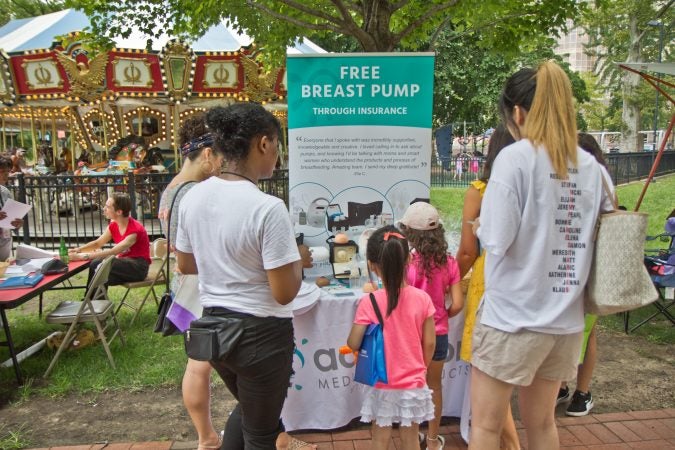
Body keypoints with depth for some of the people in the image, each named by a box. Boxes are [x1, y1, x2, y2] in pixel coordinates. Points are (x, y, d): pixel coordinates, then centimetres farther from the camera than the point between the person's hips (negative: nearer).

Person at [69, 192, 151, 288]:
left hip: (138, 267, -7)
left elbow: (112, 252, -26)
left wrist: (84, 256, -29)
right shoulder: (113, 225, 4)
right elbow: (98, 243, 13)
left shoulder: (135, 230, -21)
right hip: (124, 263, 7)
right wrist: (78, 249, -6)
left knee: (97, 264, -24)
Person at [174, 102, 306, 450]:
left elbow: (184, 265, 10)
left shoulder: (193, 197, -3)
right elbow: (284, 293, -21)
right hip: (261, 332, -7)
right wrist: (298, 260, -3)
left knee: (248, 408, 32)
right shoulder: (268, 208, -24)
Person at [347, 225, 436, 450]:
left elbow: (353, 344, -11)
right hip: (413, 383, 2)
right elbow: (429, 343, -5)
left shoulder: (369, 302, -17)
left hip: (382, 386, -1)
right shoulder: (422, 298, -11)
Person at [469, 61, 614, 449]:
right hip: (566, 318, 7)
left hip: (513, 315, -6)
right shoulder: (591, 166, 5)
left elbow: (496, 240, -18)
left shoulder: (516, 157, -13)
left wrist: (481, 226, 2)